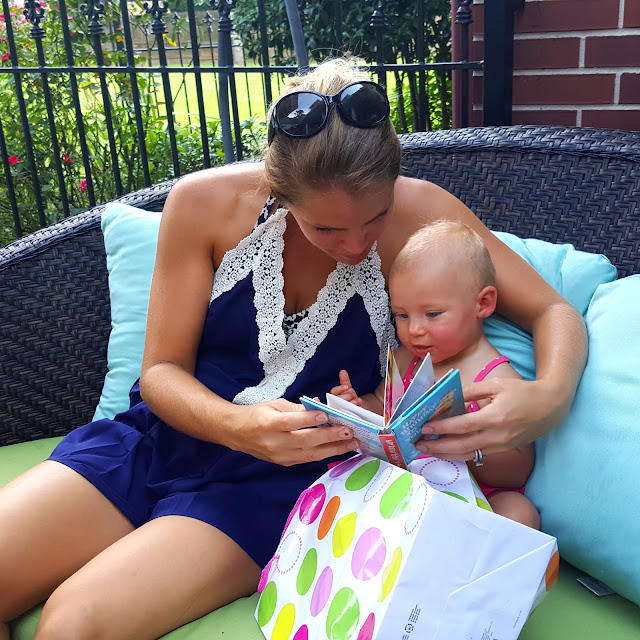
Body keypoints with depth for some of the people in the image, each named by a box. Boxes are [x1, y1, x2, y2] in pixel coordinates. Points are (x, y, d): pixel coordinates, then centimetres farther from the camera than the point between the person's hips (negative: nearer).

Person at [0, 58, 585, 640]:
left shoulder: (419, 214, -12)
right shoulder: (206, 203, -11)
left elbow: (555, 314, -8)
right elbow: (161, 370, -5)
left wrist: (551, 397, -31)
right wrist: (236, 427, -27)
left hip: (287, 471, -3)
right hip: (168, 435, 3)